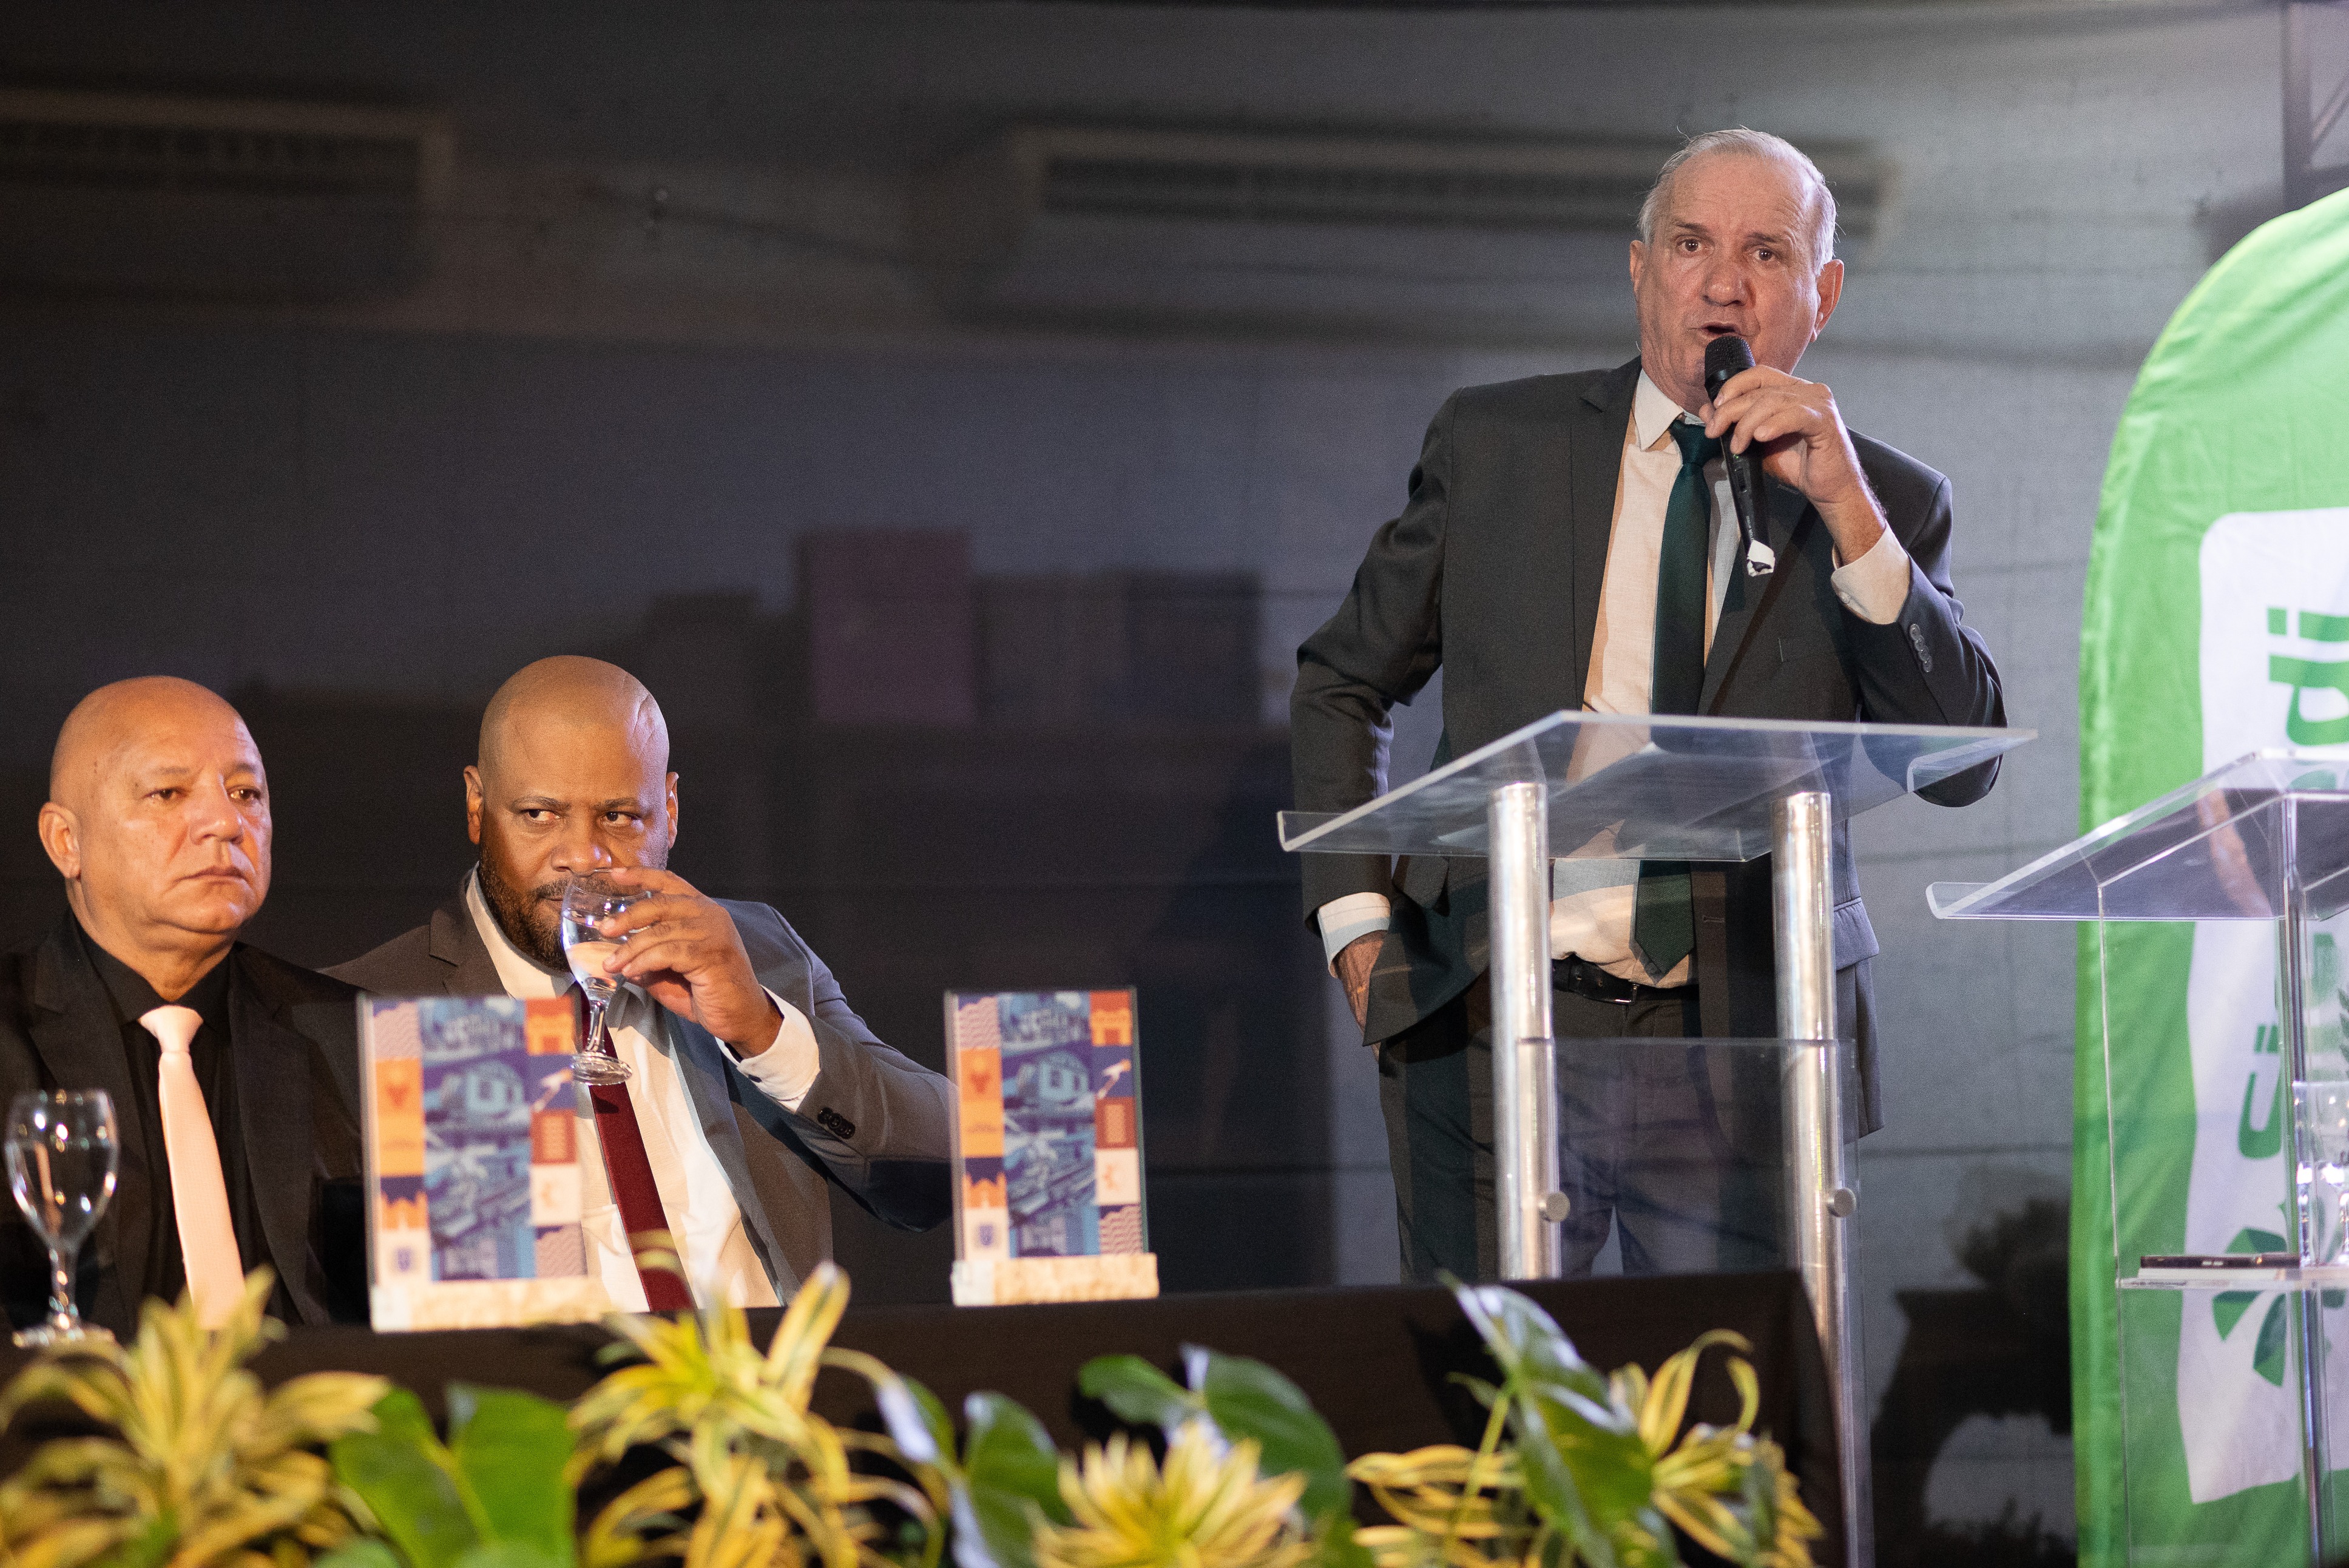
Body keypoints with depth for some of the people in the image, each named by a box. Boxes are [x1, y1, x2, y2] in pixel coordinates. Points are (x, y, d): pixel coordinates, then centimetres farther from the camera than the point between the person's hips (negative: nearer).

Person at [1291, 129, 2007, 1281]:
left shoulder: (1881, 504, 7)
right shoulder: (1494, 443, 8)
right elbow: (1343, 682, 16)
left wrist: (1846, 509, -14)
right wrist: (1359, 927, 4)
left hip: (1743, 1050, 0)